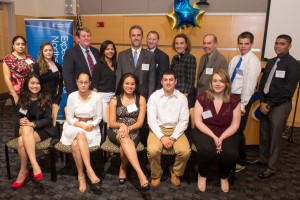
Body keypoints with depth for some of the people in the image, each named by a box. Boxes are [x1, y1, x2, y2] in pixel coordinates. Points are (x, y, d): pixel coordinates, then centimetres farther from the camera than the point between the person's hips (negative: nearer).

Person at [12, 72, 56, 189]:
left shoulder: (46, 98, -3)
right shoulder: (23, 99, 8)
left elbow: (48, 119, -8)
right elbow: (20, 117, 5)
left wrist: (33, 124, -24)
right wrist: (22, 123, -19)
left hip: (44, 129, -3)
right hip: (27, 129, 3)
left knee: (22, 141, -31)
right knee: (25, 129, -34)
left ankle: (23, 171, -17)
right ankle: (35, 166, -34)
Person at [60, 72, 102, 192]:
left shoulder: (96, 97, -4)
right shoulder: (72, 96, -2)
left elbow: (99, 118, 0)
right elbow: (69, 118, -1)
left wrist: (91, 125, -19)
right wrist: (82, 126, -17)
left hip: (91, 128, -1)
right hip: (74, 127, 1)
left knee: (75, 144, -32)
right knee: (80, 134, -37)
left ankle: (81, 176, -21)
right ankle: (89, 169, -35)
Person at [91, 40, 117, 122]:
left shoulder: (116, 65, 13)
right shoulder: (98, 66, 0)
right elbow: (94, 84, -2)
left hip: (114, 96, 4)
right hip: (102, 96, -4)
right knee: (107, 120, -10)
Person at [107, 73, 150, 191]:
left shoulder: (141, 99, 4)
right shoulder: (115, 100, 5)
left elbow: (140, 122, -1)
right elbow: (112, 123, 2)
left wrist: (128, 128, -20)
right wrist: (121, 125, -20)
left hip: (133, 132, 0)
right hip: (116, 132, 0)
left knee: (125, 142, -35)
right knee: (124, 138, -37)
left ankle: (123, 168, -3)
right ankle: (140, 174, -44)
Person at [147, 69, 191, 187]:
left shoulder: (182, 98, 1)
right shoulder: (154, 96, -2)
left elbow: (184, 121, -2)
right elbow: (151, 120, -7)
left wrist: (174, 137, -14)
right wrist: (162, 137, -18)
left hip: (176, 130, 1)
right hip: (158, 129, -1)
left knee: (185, 151, -24)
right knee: (153, 150, -29)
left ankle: (175, 173, 9)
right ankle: (156, 175, 4)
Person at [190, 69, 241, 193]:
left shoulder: (234, 101, -1)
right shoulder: (202, 98, -5)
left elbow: (235, 125, 0)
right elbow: (198, 122, -7)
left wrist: (221, 138, -15)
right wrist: (214, 137, -17)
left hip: (226, 135, 2)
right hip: (204, 132, -1)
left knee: (230, 154, -28)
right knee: (207, 150, -33)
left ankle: (224, 177, 10)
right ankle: (202, 175, 3)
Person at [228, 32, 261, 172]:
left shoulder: (253, 61, -12)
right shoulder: (235, 59, 11)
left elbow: (249, 84, -17)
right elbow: (228, 80, 11)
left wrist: (242, 105, -18)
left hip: (241, 98, -7)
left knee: (238, 131, 1)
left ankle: (241, 162, 20)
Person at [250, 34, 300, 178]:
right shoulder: (271, 62, 13)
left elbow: (288, 91, -15)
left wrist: (270, 104, -13)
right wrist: (262, 102, -3)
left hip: (280, 105, -6)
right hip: (265, 103, 6)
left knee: (275, 137, 2)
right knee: (263, 133, 14)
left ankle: (272, 167, 16)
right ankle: (262, 158, 33)